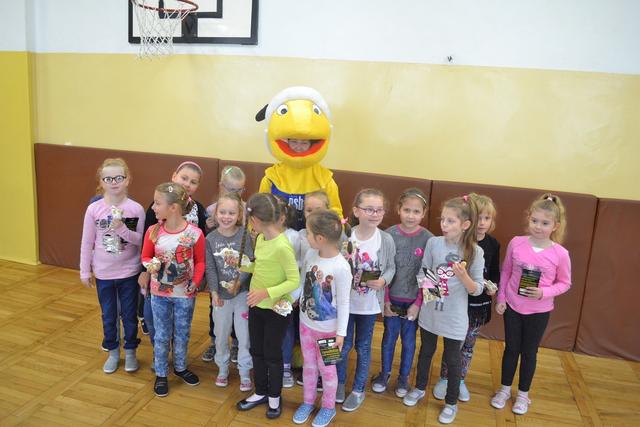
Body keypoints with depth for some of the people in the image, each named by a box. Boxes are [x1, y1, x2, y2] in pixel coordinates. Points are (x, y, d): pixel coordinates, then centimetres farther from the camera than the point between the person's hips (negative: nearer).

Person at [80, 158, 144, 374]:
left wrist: (122, 229, -25)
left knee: (129, 315, 13)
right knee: (108, 316, 16)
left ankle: (130, 351, 32)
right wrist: (85, 271, 2)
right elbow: (87, 242, -1)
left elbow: (140, 241, -9)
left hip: (129, 273, -1)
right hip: (103, 274, 1)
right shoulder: (94, 209, -8)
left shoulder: (136, 209, -11)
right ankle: (113, 351, 34)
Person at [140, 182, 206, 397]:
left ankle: (180, 367, 40)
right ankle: (161, 374, 31)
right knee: (162, 335, 13)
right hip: (160, 293, 1)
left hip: (185, 294, -1)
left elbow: (200, 261, -4)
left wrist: (195, 282, -15)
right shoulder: (153, 232, -10)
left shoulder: (194, 233, -17)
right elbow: (145, 257, 4)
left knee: (182, 334, 16)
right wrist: (151, 265, -18)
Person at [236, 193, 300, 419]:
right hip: (256, 305, 8)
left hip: (276, 309, -8)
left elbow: (294, 281, -24)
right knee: (256, 351, 20)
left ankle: (274, 397, 34)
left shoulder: (282, 246, -27)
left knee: (272, 354, 11)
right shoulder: (260, 239, -1)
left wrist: (267, 292, -29)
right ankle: (261, 392, 40)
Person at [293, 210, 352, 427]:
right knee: (308, 365, 22)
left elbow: (343, 303, -18)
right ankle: (308, 401, 43)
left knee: (326, 368, 14)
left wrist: (341, 332, -14)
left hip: (327, 328, -5)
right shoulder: (310, 254, -9)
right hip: (306, 322, 5)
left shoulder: (341, 267, -27)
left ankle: (328, 407, 37)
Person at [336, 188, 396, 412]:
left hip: (369, 303, 0)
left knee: (363, 346, 17)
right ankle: (340, 383, 40)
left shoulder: (386, 240, -11)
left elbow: (390, 268, -2)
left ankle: (358, 390, 35)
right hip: (345, 301, 0)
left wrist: (383, 281, -19)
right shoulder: (345, 237, -13)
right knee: (344, 345, 16)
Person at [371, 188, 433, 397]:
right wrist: (385, 299, -5)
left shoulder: (428, 239, -11)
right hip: (392, 299, 1)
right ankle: (385, 373, 36)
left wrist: (418, 303, -9)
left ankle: (404, 377, 35)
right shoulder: (389, 234, -9)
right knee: (389, 337, 15)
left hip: (414, 301, 0)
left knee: (409, 340, 14)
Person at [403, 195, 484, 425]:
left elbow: (477, 290, -11)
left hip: (454, 317, -2)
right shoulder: (433, 243, -10)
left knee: (452, 359, 13)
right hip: (430, 311, 2)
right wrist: (426, 286, -19)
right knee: (426, 352, 22)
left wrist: (464, 277, -28)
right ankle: (419, 388, 45)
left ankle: (451, 403, 35)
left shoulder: (475, 252, -14)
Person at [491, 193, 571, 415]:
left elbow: (565, 283, -5)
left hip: (539, 311, -1)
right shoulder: (516, 243, -12)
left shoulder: (560, 254, -17)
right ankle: (505, 389, 36)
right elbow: (505, 272, -1)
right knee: (511, 348, 16)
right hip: (512, 306, 1)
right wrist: (500, 298, 0)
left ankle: (523, 394, 36)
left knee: (529, 352, 15)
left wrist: (543, 293, -21)